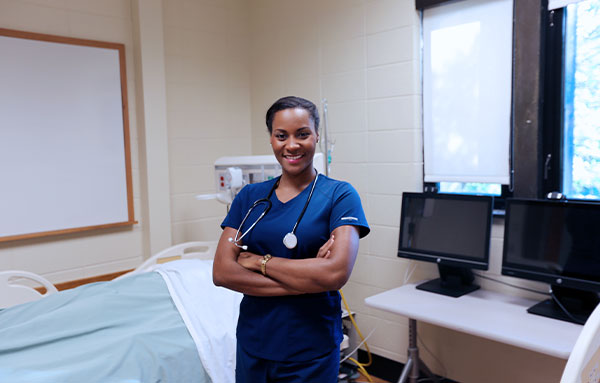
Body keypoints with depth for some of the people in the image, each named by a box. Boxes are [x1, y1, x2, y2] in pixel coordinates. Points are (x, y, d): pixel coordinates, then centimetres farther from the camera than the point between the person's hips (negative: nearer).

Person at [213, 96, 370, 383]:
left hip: (311, 353, -3)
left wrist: (259, 261, -13)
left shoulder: (340, 195, -9)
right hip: (252, 345, 3)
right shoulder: (250, 197, 1)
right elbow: (221, 272, -8)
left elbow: (336, 273, -22)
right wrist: (305, 281, -17)